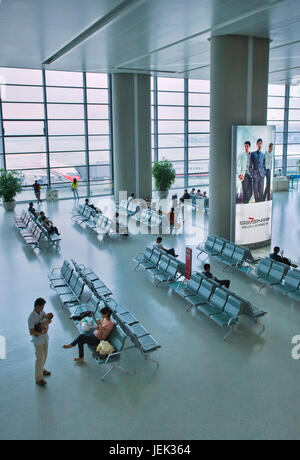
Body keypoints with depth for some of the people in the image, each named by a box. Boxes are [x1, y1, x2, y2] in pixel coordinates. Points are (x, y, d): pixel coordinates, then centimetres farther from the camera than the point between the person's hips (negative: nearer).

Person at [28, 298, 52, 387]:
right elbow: (31, 332, -27)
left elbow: (50, 320, -6)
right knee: (39, 359, 3)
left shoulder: (42, 312, -4)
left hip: (45, 338, 7)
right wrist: (42, 332, -23)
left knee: (44, 356, 23)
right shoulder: (31, 318, -27)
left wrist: (44, 323, -24)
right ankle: (38, 379, 17)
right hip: (38, 341, -7)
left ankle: (41, 370, 47)